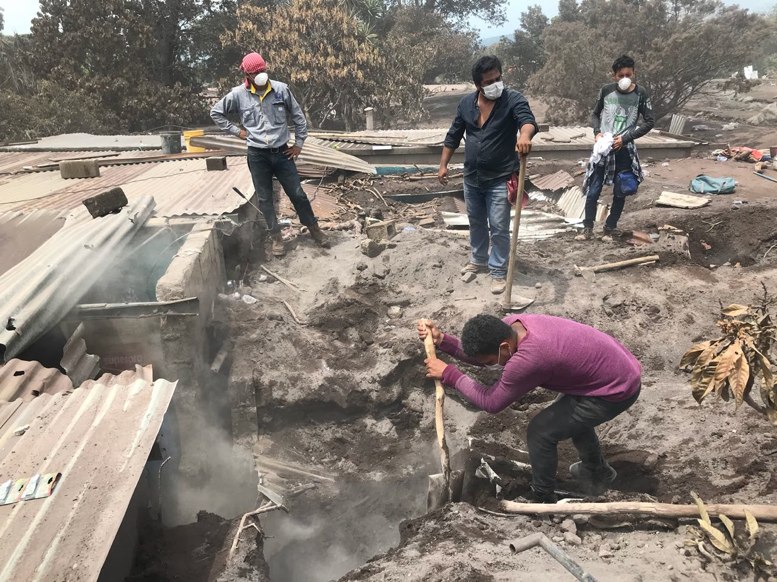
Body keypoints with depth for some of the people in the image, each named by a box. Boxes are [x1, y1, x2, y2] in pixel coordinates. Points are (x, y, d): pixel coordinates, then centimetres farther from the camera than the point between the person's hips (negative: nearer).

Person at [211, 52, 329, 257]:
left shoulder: (281, 89, -6)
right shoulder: (238, 94, -6)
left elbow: (298, 116, 4)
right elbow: (216, 112, 7)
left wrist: (299, 143, 4)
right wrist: (237, 131, 1)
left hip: (282, 152, 0)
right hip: (257, 155, 0)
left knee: (297, 193, 5)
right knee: (265, 199, 8)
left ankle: (314, 229, 23)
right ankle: (276, 237, 22)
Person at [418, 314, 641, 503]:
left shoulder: (528, 359, -34)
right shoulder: (508, 326, -9)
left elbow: (491, 402, -20)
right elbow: (479, 355, 5)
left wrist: (448, 373, -16)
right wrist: (442, 339, -9)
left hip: (617, 391, -9)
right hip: (621, 368, 9)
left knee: (540, 432, -3)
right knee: (570, 413, 32)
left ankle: (543, 502, 18)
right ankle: (597, 471, 53)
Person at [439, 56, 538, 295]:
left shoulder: (513, 99, -13)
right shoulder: (466, 102, 1)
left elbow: (527, 119, -32)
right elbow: (453, 136, 10)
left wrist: (525, 135, -55)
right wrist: (443, 165, 7)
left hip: (500, 179, -5)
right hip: (471, 177, 5)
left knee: (499, 228, 0)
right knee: (476, 223, 19)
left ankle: (498, 271, 14)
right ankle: (478, 260, 38)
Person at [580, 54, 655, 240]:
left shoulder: (640, 93, -4)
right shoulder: (606, 90, -1)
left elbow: (650, 121, -2)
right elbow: (595, 115, 12)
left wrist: (626, 137, -12)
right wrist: (597, 132, -7)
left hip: (624, 150, 0)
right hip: (603, 148, 1)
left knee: (620, 193, 7)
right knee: (593, 190, -1)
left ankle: (610, 227, 23)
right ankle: (588, 227, 15)